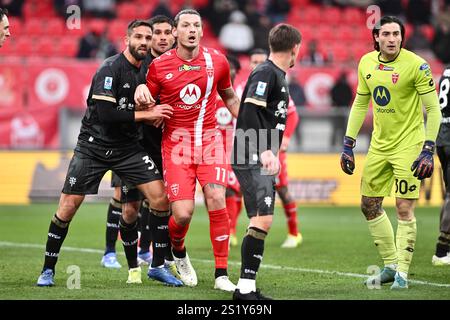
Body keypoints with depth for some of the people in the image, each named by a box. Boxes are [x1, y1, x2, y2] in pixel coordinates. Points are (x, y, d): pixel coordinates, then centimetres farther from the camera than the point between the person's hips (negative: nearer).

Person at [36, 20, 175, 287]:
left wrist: (155, 117, -2)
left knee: (161, 199, -10)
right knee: (68, 207, -6)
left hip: (128, 148, 5)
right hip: (94, 145, -5)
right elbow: (106, 115, -24)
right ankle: (48, 270, 11)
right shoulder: (111, 69, -15)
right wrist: (146, 114, -20)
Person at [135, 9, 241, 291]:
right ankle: (179, 253, 25)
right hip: (176, 142, -1)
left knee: (216, 200, -16)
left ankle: (222, 275, -5)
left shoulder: (217, 61, 3)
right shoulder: (159, 66, -1)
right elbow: (148, 106, 10)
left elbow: (230, 98, 19)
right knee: (183, 213, -11)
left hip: (209, 139, 1)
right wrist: (142, 91, -11)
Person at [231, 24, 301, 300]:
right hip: (252, 160, -10)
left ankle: (248, 288, 11)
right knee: (263, 220, -17)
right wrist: (264, 152, -29)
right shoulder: (265, 73, -11)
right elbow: (249, 113, -23)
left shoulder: (278, 76, 19)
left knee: (262, 222, 9)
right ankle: (245, 288, -18)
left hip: (262, 161, 10)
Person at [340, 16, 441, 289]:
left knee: (405, 209, -8)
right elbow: (360, 104, 14)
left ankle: (402, 273, 2)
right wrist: (348, 145, 10)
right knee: (369, 205, 10)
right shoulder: (366, 63, 3)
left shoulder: (416, 65, -14)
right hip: (379, 145, 6)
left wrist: (428, 150, -17)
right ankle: (391, 265, 22)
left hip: (408, 146, -6)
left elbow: (434, 110, -11)